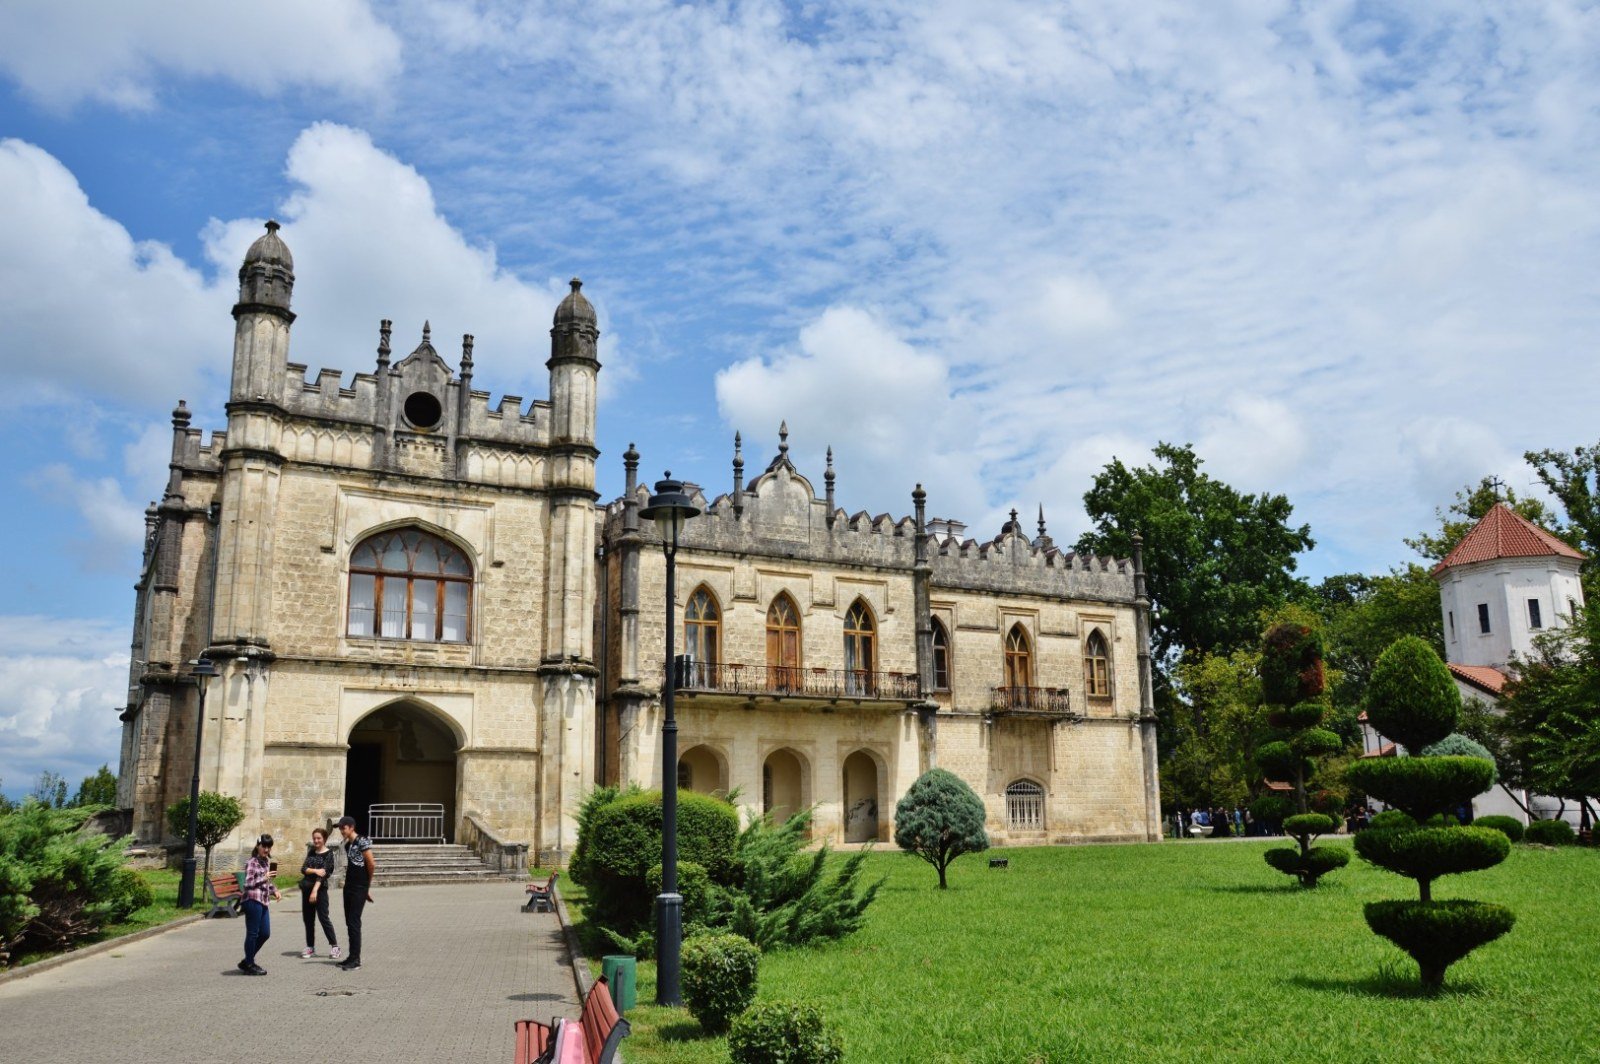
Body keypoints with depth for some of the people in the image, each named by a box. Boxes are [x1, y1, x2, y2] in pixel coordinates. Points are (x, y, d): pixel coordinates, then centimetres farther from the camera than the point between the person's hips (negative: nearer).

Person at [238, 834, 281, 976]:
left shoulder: (267, 861, 15)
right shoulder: (252, 862, -10)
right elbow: (247, 884, -16)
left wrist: (274, 890, 11)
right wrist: (264, 878, -20)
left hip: (263, 901, 9)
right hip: (253, 900, -9)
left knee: (265, 933, 12)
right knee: (252, 933, 0)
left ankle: (247, 961, 26)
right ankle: (249, 965, 13)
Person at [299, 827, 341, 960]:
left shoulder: (328, 854, -7)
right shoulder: (311, 852, 10)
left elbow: (323, 873, -15)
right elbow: (303, 869, 1)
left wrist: (315, 890, -24)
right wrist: (315, 870, -18)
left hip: (320, 888, -6)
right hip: (306, 888, 6)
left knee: (323, 918, -8)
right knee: (308, 919, 8)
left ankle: (335, 946, -1)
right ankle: (310, 947, 16)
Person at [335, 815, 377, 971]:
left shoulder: (362, 842, -13)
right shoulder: (347, 845, 12)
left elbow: (371, 865, -13)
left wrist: (368, 886, -3)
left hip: (359, 888, -8)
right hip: (349, 887, 8)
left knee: (354, 923, -7)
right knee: (349, 923, 10)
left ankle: (356, 959, -2)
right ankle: (352, 956, 18)